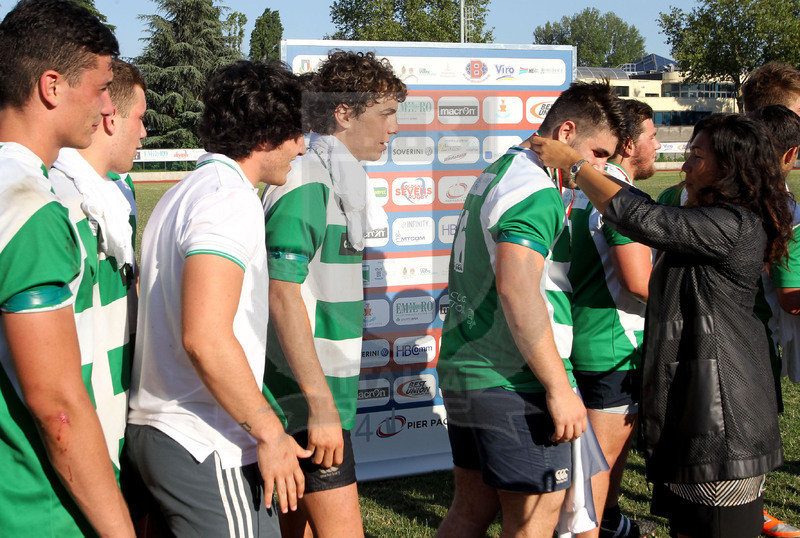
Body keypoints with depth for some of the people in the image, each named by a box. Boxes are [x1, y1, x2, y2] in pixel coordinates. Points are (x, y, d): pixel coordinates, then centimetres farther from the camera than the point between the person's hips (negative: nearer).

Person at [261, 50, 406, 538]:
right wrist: (321, 404, -23)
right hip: (307, 397, -9)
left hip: (322, 392, 9)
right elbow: (283, 294, -22)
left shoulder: (339, 179, 16)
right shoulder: (306, 181, -15)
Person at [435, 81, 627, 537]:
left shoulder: (496, 173, 17)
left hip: (462, 371, 10)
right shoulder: (535, 190, -16)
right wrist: (560, 388, -24)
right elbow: (517, 290, -28)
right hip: (513, 384, -10)